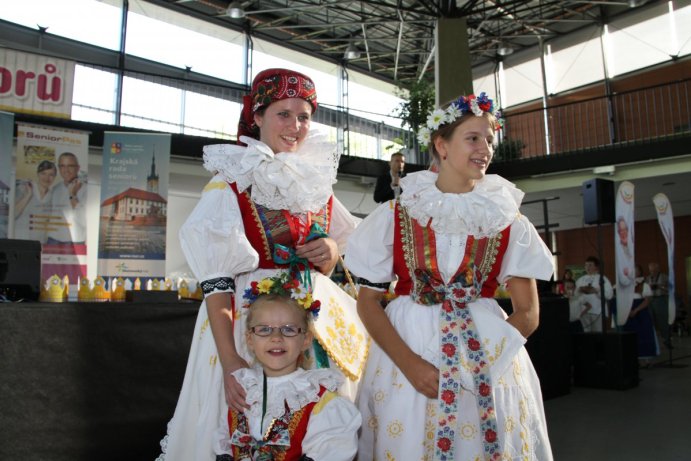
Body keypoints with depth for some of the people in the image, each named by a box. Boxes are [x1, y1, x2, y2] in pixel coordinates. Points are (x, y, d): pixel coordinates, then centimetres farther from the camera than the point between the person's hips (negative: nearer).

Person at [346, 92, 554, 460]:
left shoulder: (508, 222, 1)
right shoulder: (394, 216, -2)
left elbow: (528, 313, 2)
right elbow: (367, 301, -2)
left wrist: (477, 361, -9)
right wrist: (410, 363, -14)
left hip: (487, 357, 1)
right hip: (404, 350, 0)